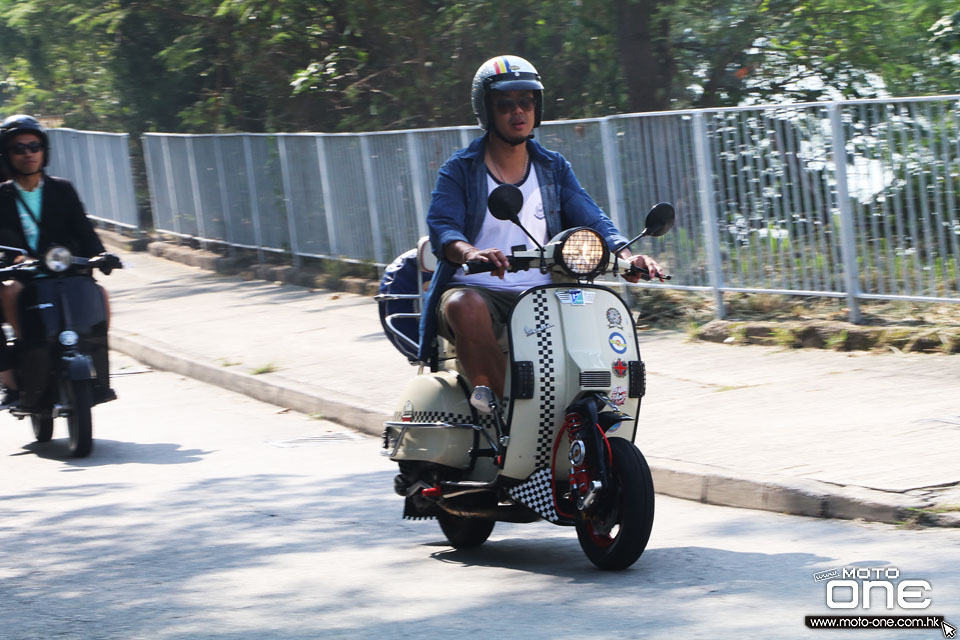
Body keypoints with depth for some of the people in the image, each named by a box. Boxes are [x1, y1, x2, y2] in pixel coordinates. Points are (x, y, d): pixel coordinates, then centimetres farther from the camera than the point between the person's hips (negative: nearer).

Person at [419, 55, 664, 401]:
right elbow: (442, 227, -12)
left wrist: (626, 255, -18)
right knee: (466, 308, -38)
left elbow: (591, 219, 4)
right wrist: (470, 252, -37)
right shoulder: (460, 170, 5)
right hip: (477, 289, -3)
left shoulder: (553, 167, 16)